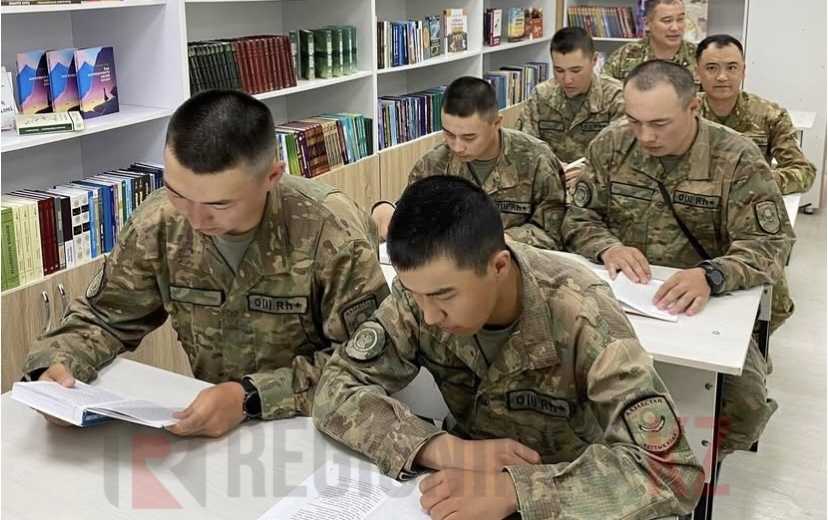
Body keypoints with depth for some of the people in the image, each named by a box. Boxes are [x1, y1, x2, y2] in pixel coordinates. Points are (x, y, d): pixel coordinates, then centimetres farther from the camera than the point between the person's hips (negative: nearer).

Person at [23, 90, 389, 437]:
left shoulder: (333, 234, -20)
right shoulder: (159, 222, -7)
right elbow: (104, 318, 7)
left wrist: (252, 396, -25)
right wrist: (55, 363, -11)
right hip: (209, 433, 3)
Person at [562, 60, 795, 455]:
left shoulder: (737, 158, -11)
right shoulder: (610, 146, -2)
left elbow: (769, 244, -15)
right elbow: (580, 218, 4)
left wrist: (710, 276, -36)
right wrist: (607, 248, -20)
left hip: (706, 303, -1)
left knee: (747, 403, -22)